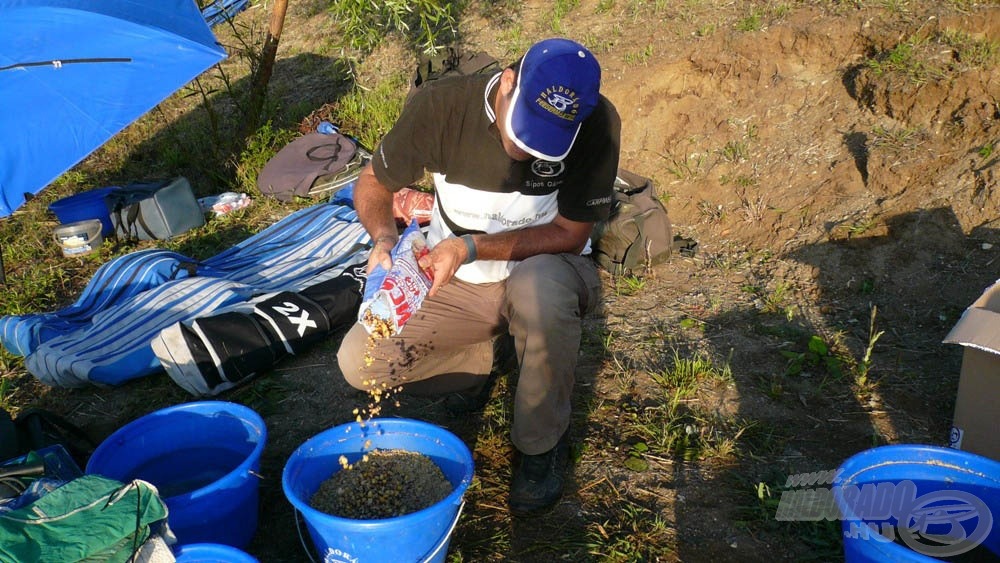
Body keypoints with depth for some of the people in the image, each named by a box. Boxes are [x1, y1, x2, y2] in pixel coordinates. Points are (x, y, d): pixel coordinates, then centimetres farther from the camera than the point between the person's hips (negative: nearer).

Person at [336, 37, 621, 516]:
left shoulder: (596, 124, -23)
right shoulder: (441, 105, -20)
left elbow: (570, 236, -18)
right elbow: (373, 183, -6)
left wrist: (470, 247, -30)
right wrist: (385, 236, -29)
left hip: (545, 268, -2)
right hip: (455, 285, 2)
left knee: (538, 289, -39)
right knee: (359, 362, -16)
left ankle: (543, 442, -12)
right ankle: (482, 360, 13)